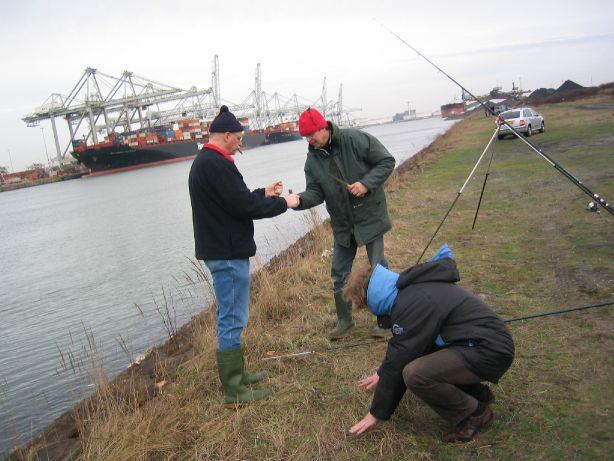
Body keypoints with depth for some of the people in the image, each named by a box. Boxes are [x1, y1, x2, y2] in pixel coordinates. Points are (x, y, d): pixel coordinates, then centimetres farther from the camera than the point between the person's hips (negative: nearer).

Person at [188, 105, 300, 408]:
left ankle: (236, 373, 32)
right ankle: (234, 392, 7)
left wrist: (264, 193, 16)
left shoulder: (203, 162, 15)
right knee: (232, 319, -3)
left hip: (218, 249, 11)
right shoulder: (217, 164, -20)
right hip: (227, 253, -11)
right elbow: (244, 206, -21)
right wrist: (283, 203, -9)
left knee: (230, 316, 19)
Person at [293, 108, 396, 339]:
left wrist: (367, 183, -23)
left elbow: (387, 161, -10)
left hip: (370, 217, -5)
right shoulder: (313, 160, 0)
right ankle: (345, 320, 28)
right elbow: (315, 193, -3)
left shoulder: (356, 139, -14)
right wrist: (300, 200, -25)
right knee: (339, 273, 10)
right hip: (342, 224, 5)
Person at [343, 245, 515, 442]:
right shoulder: (408, 289, 8)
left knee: (415, 374, -26)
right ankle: (477, 393, 20)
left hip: (490, 351, -10)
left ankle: (475, 413, 0)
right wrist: (382, 374, 33)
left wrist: (377, 413, -6)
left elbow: (398, 360, -17)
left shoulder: (412, 305, -22)